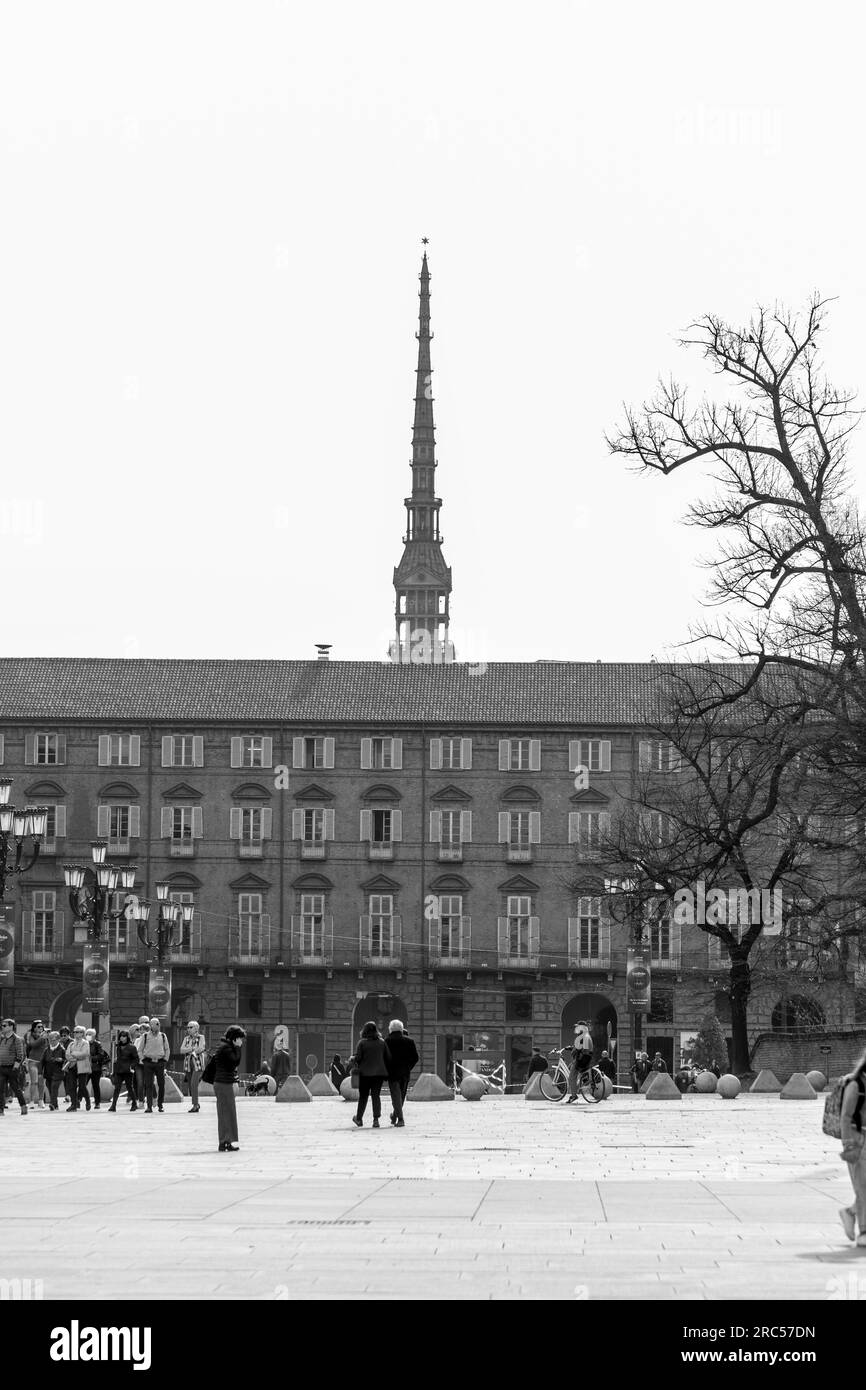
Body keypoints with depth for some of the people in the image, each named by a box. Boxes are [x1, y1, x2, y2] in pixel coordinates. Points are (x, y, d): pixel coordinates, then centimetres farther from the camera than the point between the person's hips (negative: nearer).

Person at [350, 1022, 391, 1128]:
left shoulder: (362, 1042, -8)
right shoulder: (382, 1042, 3)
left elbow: (358, 1058, -10)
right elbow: (388, 1057, 3)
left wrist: (351, 1059, 11)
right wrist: (385, 1069, 18)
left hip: (365, 1072, -2)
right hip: (380, 1072, 2)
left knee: (363, 1095, 10)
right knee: (376, 1095, 4)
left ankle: (359, 1119, 20)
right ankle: (376, 1119, -6)